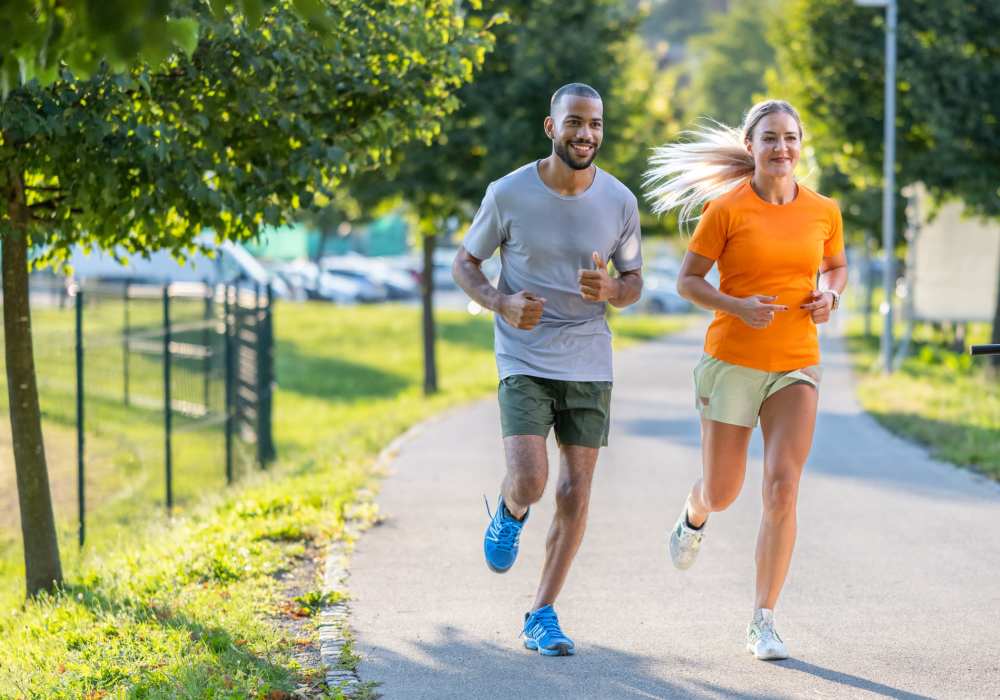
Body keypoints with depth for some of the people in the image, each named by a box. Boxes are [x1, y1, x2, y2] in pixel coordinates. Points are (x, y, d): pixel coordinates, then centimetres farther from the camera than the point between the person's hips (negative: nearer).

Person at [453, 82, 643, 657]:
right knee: (529, 481, -18)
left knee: (575, 493, 0)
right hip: (524, 360, -2)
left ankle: (542, 616, 12)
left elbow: (634, 282, 10)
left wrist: (609, 290, -15)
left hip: (589, 365, 2)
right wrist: (502, 302, -16)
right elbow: (465, 264, 4)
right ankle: (510, 513, 21)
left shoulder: (620, 201, -2)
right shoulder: (509, 194, -7)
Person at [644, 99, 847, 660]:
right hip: (733, 362, -1)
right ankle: (696, 515, 51)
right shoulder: (726, 209, -7)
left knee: (783, 487, -15)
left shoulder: (823, 211, 2)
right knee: (722, 494, 10)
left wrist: (829, 296, -3)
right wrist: (737, 306, -19)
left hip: (796, 366, 1)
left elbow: (837, 267, 20)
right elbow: (688, 280, -2)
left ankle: (764, 621, -6)